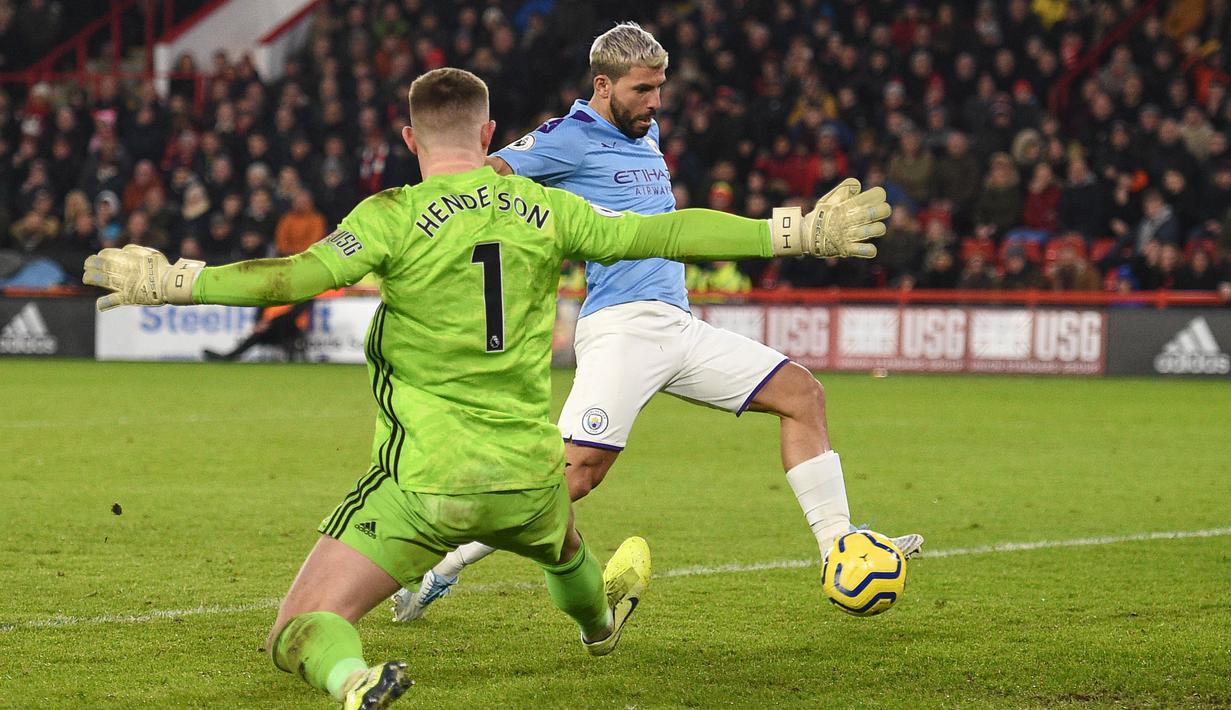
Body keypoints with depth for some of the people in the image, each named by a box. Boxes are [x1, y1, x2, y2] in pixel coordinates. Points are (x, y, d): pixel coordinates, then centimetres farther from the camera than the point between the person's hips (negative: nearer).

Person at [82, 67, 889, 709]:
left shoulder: (394, 217, -9)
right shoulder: (545, 210, 2)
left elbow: (299, 275, -22)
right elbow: (661, 234, 4)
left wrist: (174, 281, -16)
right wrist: (795, 233, 12)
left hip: (426, 482, -5)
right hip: (530, 474, 5)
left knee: (301, 631, -4)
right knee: (559, 539, 41)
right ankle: (600, 616, 73)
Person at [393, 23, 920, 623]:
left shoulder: (646, 135, 22)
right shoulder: (571, 139, -3)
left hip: (679, 324, 8)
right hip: (620, 326, -8)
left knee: (802, 394, 2)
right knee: (578, 470, -20)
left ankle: (838, 550, 2)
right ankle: (440, 571, -11)